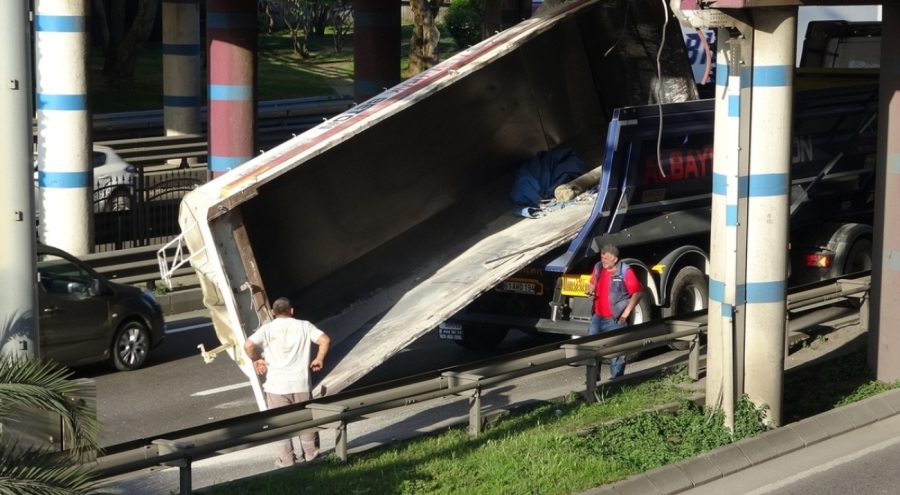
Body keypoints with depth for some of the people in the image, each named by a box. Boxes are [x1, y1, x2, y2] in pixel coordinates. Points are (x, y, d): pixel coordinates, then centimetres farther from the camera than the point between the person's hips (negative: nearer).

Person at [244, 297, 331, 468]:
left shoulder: (267, 329, -2)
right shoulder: (304, 326, 2)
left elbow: (248, 345, -17)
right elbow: (325, 340, -8)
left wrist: (256, 360, -1)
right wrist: (319, 359, 5)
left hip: (277, 385, -1)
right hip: (301, 383, 1)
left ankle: (286, 459, 11)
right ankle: (311, 454, 26)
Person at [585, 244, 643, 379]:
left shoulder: (625, 271, -13)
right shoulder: (598, 268, 6)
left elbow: (637, 292, -12)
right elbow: (592, 283, 24)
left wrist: (627, 311, -16)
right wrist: (591, 291, 0)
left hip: (615, 319, -6)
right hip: (597, 317, 6)